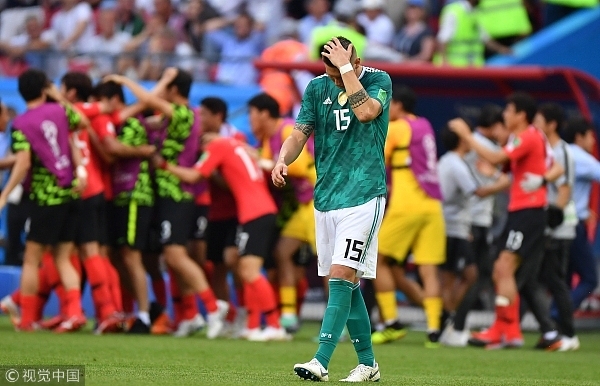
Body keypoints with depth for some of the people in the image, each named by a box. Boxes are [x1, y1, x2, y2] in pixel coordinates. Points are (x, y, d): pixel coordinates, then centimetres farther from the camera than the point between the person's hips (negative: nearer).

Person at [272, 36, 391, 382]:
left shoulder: (379, 80, -5)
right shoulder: (318, 87, 8)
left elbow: (365, 112, -25)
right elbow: (300, 133, 7)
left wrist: (346, 68, -21)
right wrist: (283, 160, -12)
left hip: (363, 196, -6)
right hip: (326, 197, 6)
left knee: (342, 276, -15)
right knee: (346, 284, 8)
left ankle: (321, 363, -23)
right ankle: (368, 363, 18)